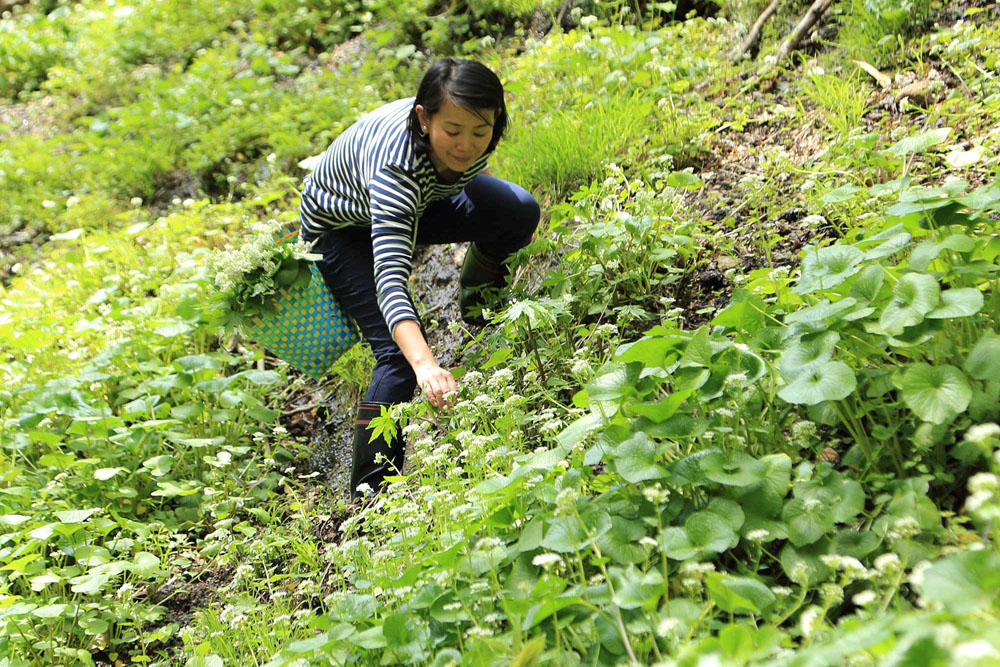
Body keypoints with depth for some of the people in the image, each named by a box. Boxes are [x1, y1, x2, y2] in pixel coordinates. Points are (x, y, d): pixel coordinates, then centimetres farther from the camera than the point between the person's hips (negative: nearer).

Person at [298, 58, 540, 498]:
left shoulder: (474, 133, -26)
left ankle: (475, 303, 15)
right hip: (341, 226, -5)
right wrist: (425, 365, -66)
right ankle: (370, 493, -13)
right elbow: (389, 279, -53)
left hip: (418, 202, 6)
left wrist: (505, 221, 14)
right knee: (400, 353, -24)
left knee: (519, 211, -15)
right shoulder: (394, 164, -44)